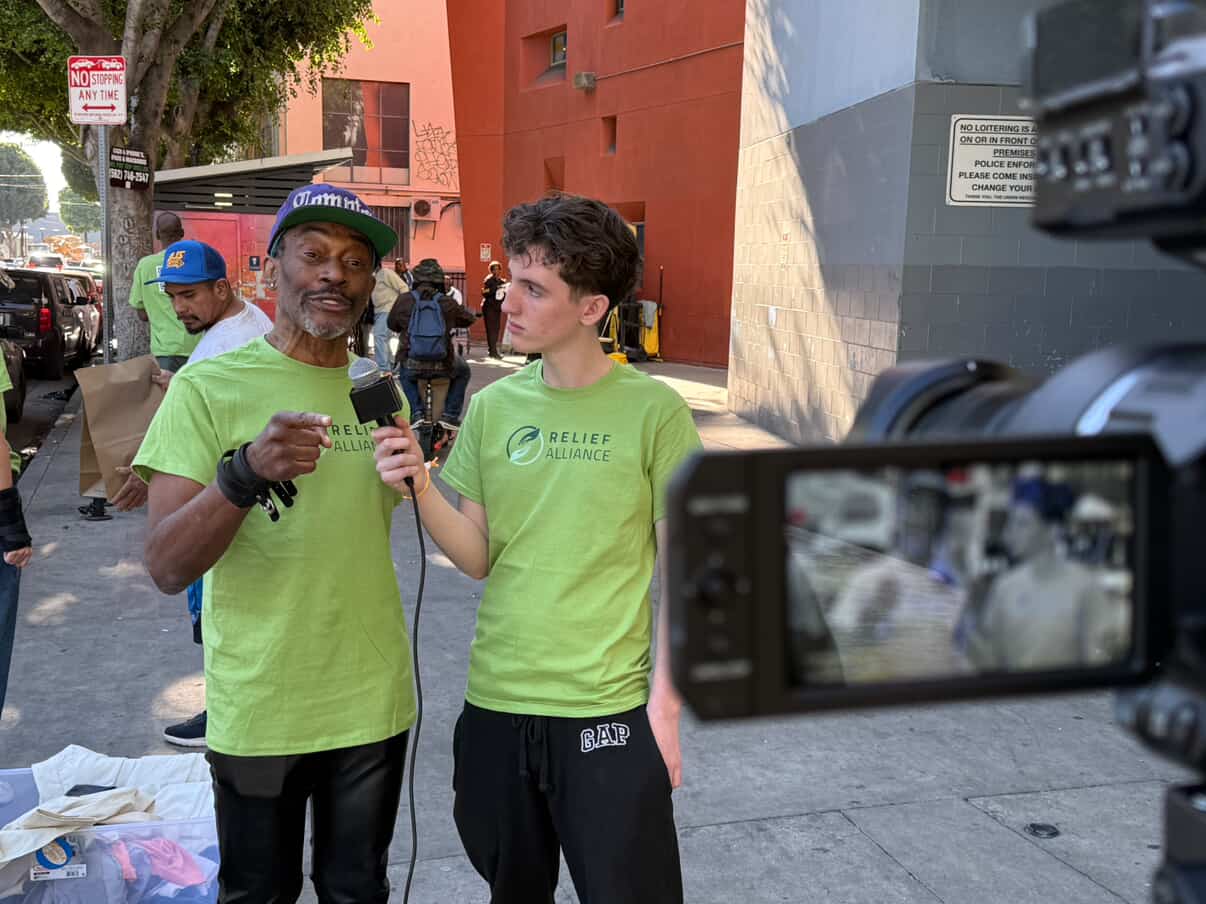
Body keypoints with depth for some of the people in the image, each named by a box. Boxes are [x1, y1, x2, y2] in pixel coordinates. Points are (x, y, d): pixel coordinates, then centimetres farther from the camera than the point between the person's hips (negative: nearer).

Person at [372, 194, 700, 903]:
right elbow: (478, 558, 1)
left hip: (607, 711, -4)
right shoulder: (494, 406, 1)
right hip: (495, 705, 4)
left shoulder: (653, 411, -10)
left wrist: (664, 707, -7)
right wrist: (421, 485, -15)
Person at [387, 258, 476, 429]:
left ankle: (417, 412, 17)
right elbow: (469, 319, 14)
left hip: (412, 365, 1)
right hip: (442, 365, -1)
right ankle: (450, 414, 18)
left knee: (404, 374, 37)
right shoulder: (447, 303, -2)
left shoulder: (403, 300, 0)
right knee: (463, 371, 31)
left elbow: (391, 324, 14)